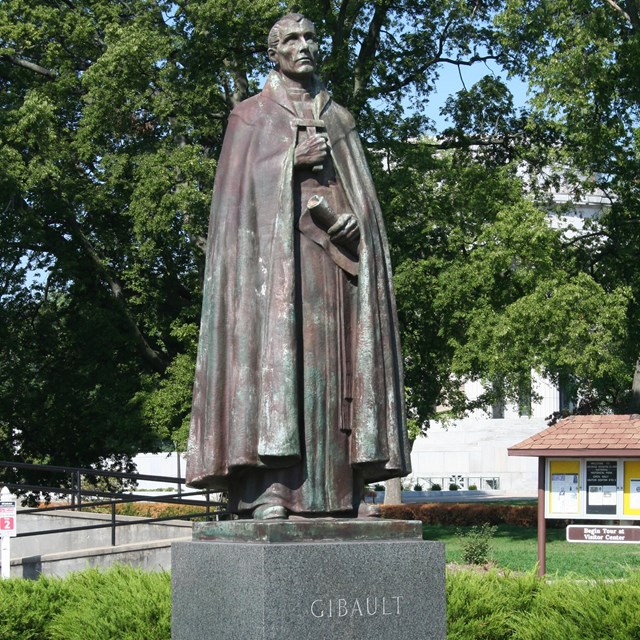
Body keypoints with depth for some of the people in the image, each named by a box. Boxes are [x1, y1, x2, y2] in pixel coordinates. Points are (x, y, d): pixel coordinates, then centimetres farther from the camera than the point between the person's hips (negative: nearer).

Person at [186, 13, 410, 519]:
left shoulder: (339, 119, 22)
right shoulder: (251, 116, 13)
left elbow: (362, 196, 14)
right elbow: (239, 185, 2)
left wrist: (347, 221, -7)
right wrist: (293, 160, -10)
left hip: (334, 257, 3)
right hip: (274, 252, -3)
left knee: (333, 363, -5)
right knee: (273, 353, -15)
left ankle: (332, 493, -8)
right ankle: (267, 490, -20)